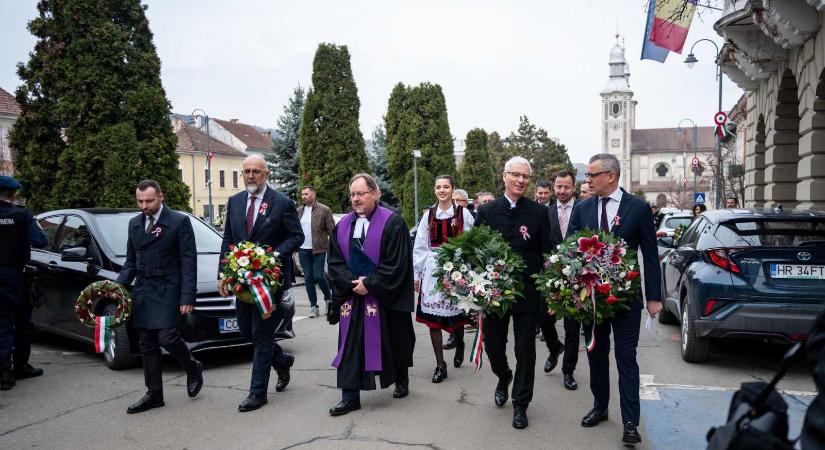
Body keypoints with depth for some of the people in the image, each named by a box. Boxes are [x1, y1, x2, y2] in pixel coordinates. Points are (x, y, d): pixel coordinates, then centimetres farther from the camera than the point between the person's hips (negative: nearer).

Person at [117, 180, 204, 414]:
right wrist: (118, 287, 3)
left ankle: (193, 368, 14)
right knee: (147, 344, 8)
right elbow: (130, 262, 18)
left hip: (168, 289, -6)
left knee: (167, 336, -15)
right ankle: (154, 394, 18)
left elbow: (188, 261, -9)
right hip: (142, 290, 6)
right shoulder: (134, 223, 12)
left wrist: (187, 297, -15)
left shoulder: (179, 221, -7)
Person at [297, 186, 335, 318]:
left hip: (319, 249, -5)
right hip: (303, 250, 5)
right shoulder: (299, 211, 10)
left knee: (318, 276, -7)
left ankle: (328, 298, 19)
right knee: (308, 278, 7)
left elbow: (332, 230, -6)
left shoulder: (324, 210, -5)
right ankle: (313, 306, 16)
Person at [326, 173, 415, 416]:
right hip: (351, 296, 4)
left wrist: (369, 284, -16)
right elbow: (334, 261, 4)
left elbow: (396, 263, -15)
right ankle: (350, 396, 7)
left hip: (385, 298, -3)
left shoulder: (393, 223, -10)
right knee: (350, 345, 1)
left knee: (393, 342, 12)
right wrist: (351, 283, -11)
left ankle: (402, 381, 36)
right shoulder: (343, 225, 6)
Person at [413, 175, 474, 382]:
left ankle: (459, 344, 42)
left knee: (456, 312, 10)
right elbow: (419, 247, 6)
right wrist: (416, 275, 5)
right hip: (433, 269, 2)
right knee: (433, 317, -1)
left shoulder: (463, 213, -1)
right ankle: (440, 365, 8)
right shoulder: (429, 215, 5)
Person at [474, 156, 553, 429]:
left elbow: (546, 254, -1)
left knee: (525, 351, 7)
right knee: (493, 345, 13)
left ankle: (520, 404, 24)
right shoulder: (486, 211, 1)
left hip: (527, 292, -1)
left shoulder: (538, 212, -2)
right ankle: (503, 377, 45)